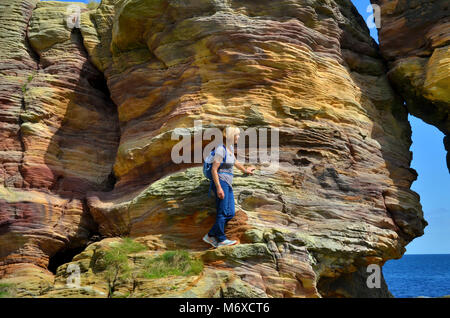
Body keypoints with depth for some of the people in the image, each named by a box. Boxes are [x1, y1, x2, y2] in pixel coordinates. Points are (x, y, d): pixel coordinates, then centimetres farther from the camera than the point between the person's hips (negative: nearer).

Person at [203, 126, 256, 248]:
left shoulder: (230, 147, 14)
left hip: (228, 184, 9)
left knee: (230, 213, 4)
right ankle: (221, 239, 0)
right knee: (223, 212, -8)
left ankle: (210, 236, 8)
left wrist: (245, 170, 50)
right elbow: (214, 170, -16)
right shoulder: (220, 149, -13)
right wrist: (219, 187, -22)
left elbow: (234, 161, 34)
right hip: (220, 182, -9)